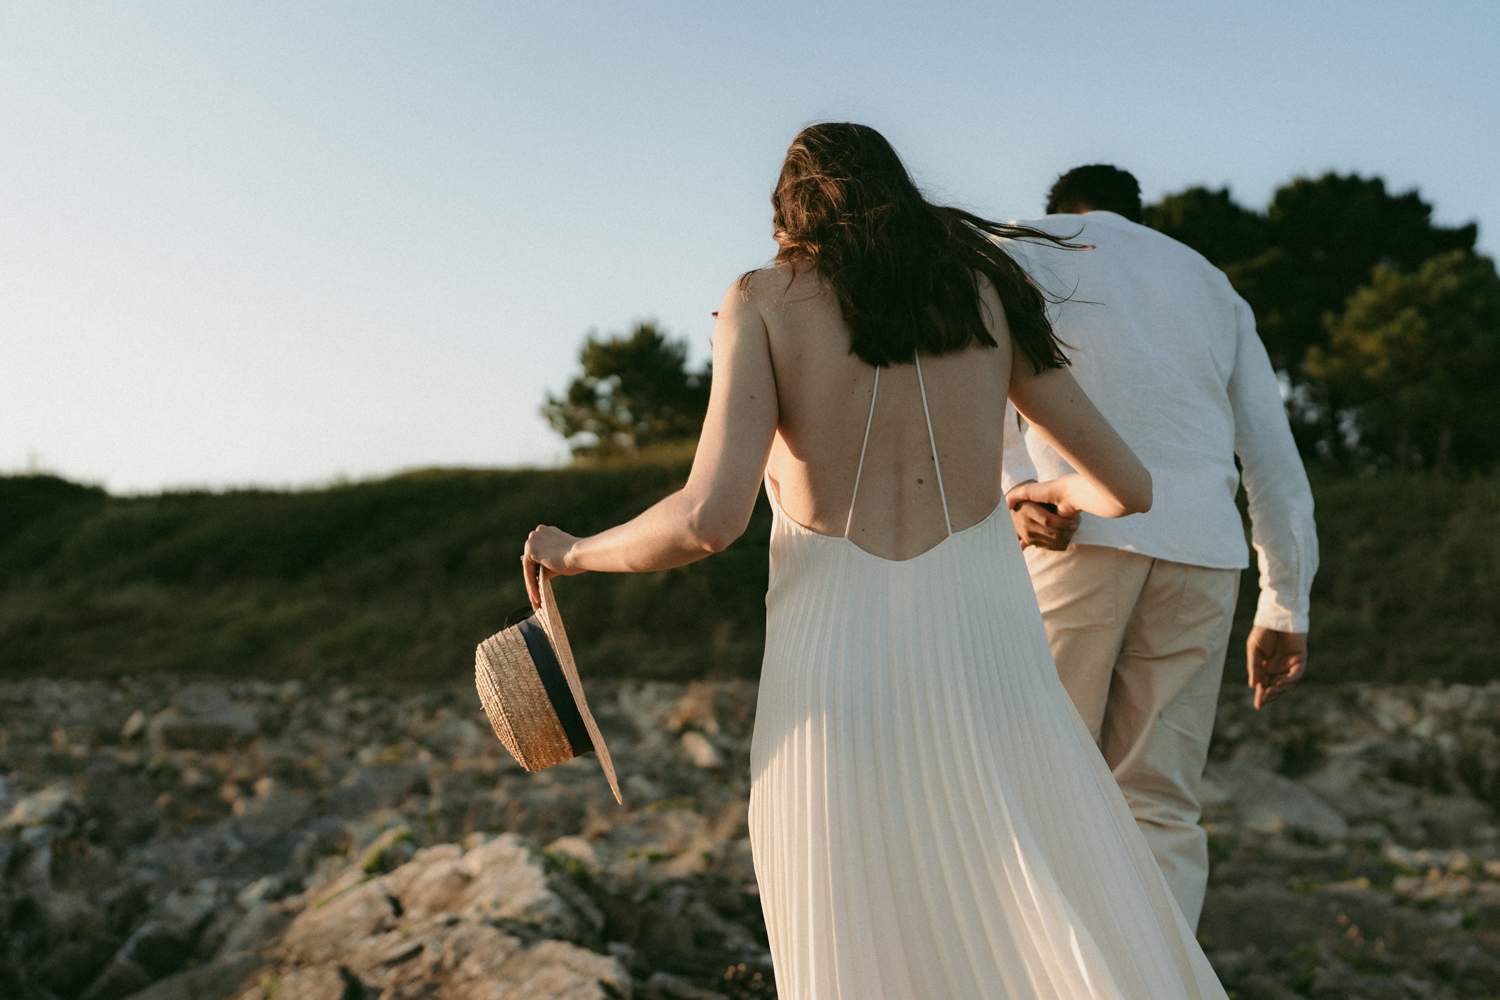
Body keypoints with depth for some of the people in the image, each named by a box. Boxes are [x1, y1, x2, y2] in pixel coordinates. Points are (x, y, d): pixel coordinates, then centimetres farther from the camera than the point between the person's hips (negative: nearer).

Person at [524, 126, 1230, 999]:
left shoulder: (763, 302, 4)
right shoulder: (986, 292, 13)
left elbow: (710, 518, -10)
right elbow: (1128, 485, 16)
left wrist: (577, 554, 9)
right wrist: (1052, 493, 39)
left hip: (833, 688, -1)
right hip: (987, 672, 2)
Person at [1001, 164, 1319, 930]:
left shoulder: (1028, 247, 18)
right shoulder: (1212, 285, 30)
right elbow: (1273, 455, 24)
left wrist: (1012, 484, -19)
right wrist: (1286, 606, 26)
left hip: (1077, 527, -4)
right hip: (1203, 548, 4)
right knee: (1159, 806, 8)